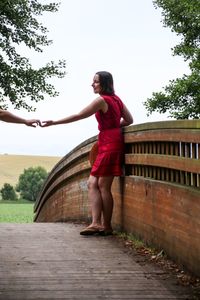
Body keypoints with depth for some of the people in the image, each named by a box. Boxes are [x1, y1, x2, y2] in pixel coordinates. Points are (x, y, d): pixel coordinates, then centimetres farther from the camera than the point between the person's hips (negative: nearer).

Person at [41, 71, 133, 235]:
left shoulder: (101, 100, -10)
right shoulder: (116, 99, 16)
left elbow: (78, 116, -10)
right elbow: (129, 120, 19)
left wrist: (54, 122, -6)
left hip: (109, 144, -9)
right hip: (113, 142, 9)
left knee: (103, 185, -5)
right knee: (92, 183, 6)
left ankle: (106, 226, 1)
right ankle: (96, 223, 0)